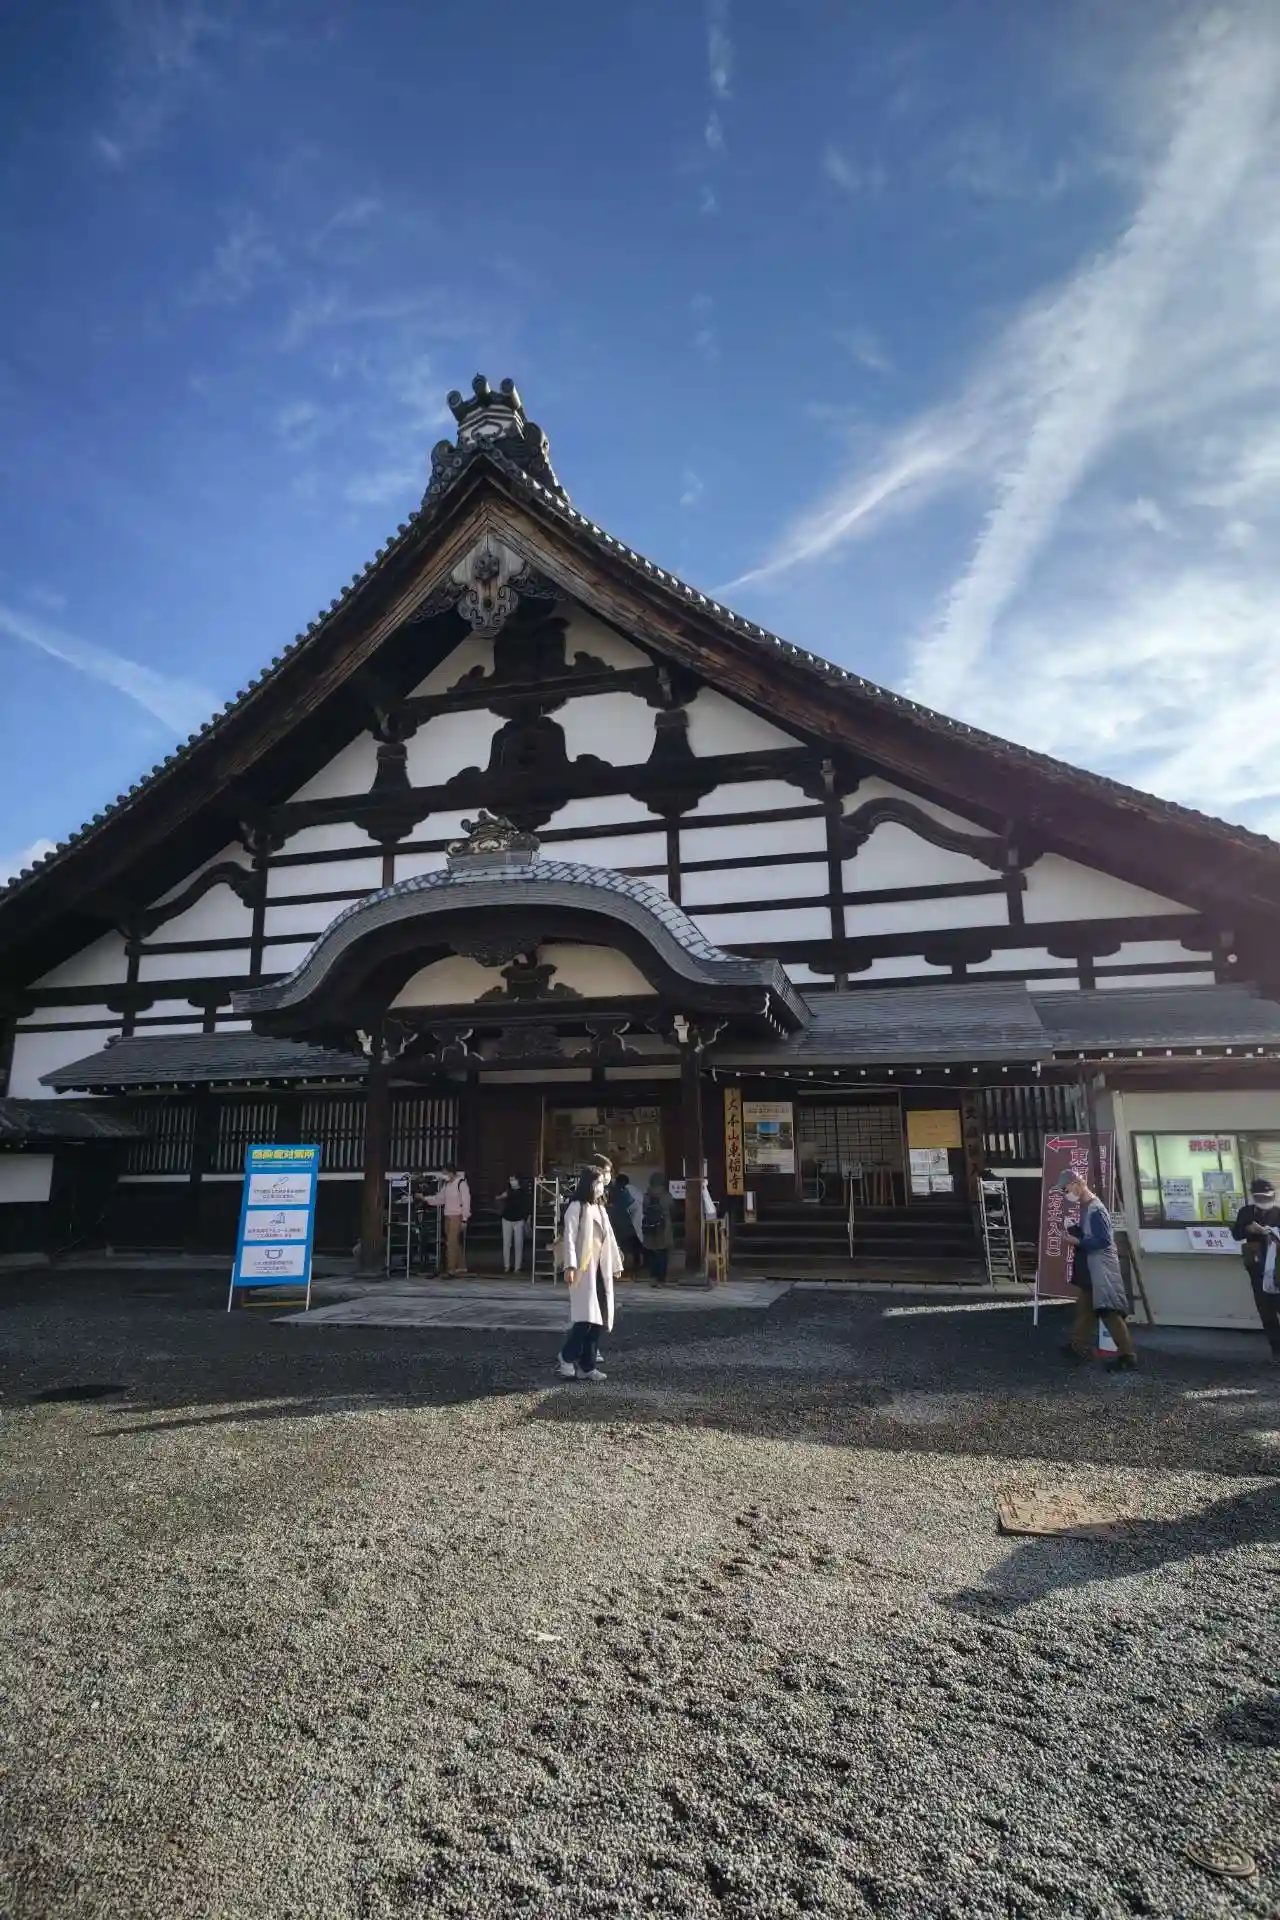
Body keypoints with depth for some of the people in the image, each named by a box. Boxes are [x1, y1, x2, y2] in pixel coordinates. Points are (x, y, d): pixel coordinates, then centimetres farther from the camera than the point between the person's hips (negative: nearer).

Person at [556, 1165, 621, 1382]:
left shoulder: (600, 1208, 15)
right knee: (586, 1316, -12)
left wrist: (616, 1264, 18)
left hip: (601, 1268, 8)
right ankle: (567, 1358, 5)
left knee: (598, 1317, 4)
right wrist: (570, 1266, -23)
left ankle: (587, 1366, 9)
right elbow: (570, 1238, -15)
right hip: (583, 1268, -7)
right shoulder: (577, 1207, -8)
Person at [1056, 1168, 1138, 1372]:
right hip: (1091, 1267, 10)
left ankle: (1127, 1356, -2)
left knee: (1109, 1311, -7)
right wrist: (1073, 1230, 3)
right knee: (1085, 1307, 18)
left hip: (1102, 1268, -10)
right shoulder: (1086, 1206, 9)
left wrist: (1077, 1242, -19)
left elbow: (1104, 1240, -24)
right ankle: (1078, 1346, 30)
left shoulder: (1095, 1210, -21)